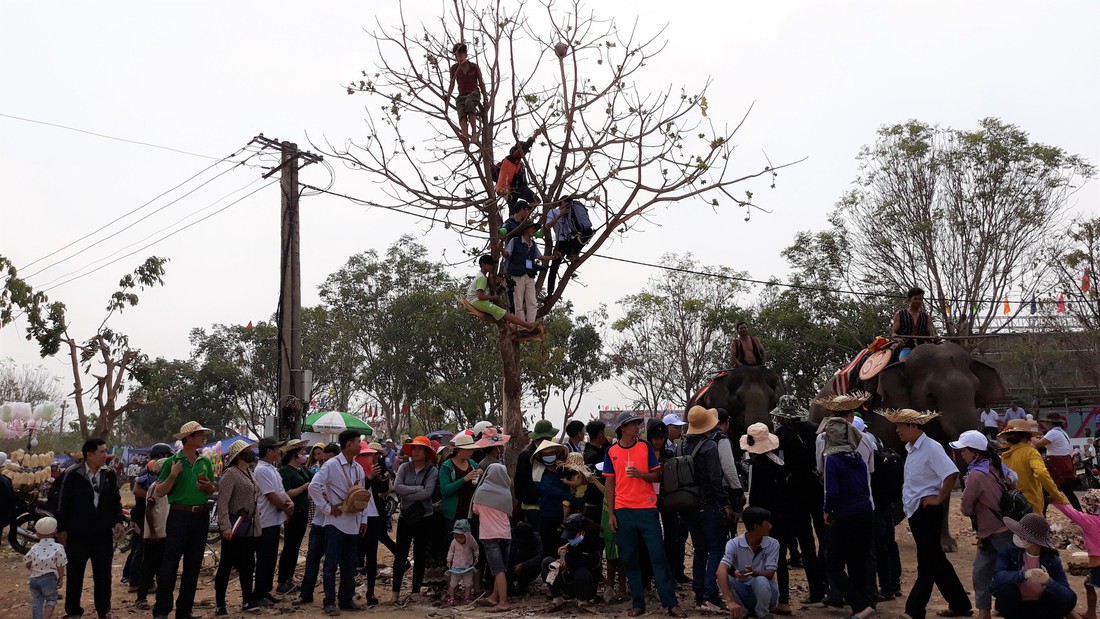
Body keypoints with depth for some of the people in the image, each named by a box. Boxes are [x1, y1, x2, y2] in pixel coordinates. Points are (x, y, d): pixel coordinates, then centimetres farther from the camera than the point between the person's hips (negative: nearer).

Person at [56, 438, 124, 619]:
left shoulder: (109, 474, 3)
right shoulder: (73, 475, -7)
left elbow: (116, 500, 9)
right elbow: (64, 503, -4)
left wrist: (118, 521, -1)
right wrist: (61, 529, -4)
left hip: (103, 534, 2)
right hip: (77, 534, -2)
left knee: (103, 575, 7)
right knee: (75, 574, 11)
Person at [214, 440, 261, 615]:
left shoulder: (250, 473, 14)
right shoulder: (230, 473, -12)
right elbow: (222, 501, -19)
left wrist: (256, 524, 18)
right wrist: (225, 526, -26)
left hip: (249, 527, 9)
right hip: (235, 527, -9)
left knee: (247, 565, 14)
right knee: (226, 565, 1)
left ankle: (247, 601, 23)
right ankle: (220, 604, 9)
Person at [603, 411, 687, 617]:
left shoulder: (645, 447, 3)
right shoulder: (612, 452, 4)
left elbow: (657, 476, 3)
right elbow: (609, 483, 6)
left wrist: (640, 474, -16)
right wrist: (610, 513, 1)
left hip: (647, 509, -1)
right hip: (623, 511, 1)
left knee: (658, 556, -2)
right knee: (630, 559, 5)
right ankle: (637, 602, 14)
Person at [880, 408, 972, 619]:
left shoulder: (931, 448, -15)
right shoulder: (911, 449, 12)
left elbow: (951, 474, -25)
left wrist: (939, 499, -18)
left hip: (927, 511, -10)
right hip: (914, 511, 10)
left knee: (927, 563, -2)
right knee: (936, 560, 16)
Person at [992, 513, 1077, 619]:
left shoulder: (1052, 560, -12)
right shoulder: (1009, 552, -14)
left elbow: (1066, 593, -20)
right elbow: (998, 576, -31)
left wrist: (1048, 582, -41)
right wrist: (1023, 574, -47)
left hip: (1040, 607, 1)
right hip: (1014, 605, -1)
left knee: (1070, 598, -21)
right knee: (1006, 589, -32)